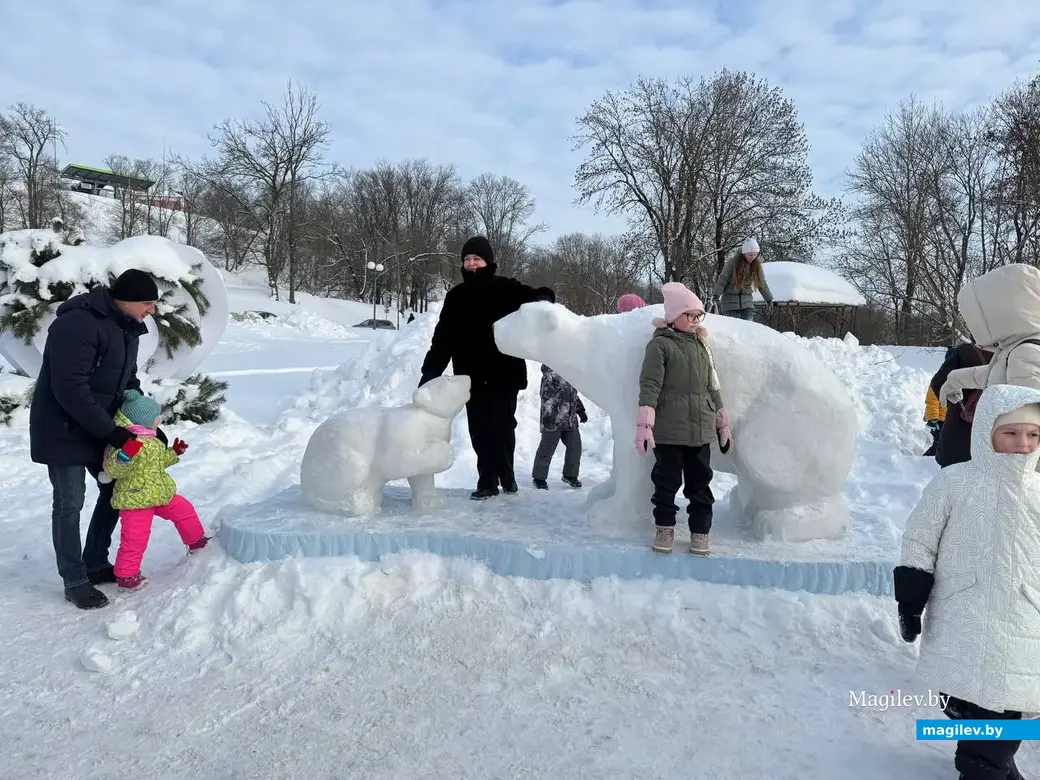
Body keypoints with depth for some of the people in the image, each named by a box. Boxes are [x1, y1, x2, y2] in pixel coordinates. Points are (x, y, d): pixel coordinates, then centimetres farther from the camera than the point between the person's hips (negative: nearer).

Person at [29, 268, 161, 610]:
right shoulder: (78, 323, -25)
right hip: (64, 430, -9)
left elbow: (128, 381, 12)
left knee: (114, 490, 12)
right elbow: (69, 389, -29)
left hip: (100, 428, 9)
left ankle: (96, 564, 27)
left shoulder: (126, 328, 5)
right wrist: (111, 431, -26)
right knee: (69, 504, 0)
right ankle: (74, 581, 13)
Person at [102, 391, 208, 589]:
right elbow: (112, 470, -28)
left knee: (184, 509, 17)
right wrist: (125, 455, -43)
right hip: (134, 499, -9)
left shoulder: (152, 442, 10)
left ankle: (197, 541, 38)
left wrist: (174, 453, 23)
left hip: (159, 494, 9)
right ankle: (126, 575, 13)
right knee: (135, 538, -4)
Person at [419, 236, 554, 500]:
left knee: (502, 426, 0)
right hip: (473, 375, 3)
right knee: (479, 430, 3)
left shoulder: (505, 288, 1)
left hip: (503, 372, -3)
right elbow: (443, 338, 10)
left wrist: (542, 297, -34)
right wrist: (430, 370, 3)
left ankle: (504, 475, 16)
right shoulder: (456, 296, 11)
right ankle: (488, 480, 10)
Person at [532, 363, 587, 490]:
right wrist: (547, 414, -23)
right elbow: (546, 395, -16)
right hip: (553, 420, -8)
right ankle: (539, 477, 11)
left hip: (571, 420, 8)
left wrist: (581, 410, 26)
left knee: (575, 447, 9)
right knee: (547, 449, -1)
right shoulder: (549, 374, -10)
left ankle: (570, 474, 25)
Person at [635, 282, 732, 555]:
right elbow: (649, 385, -12)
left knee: (700, 481, 9)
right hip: (669, 429, -5)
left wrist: (723, 423, 18)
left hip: (701, 429, 5)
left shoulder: (701, 345, 12)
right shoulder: (660, 344, -6)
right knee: (667, 480, 6)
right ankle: (664, 527, 21)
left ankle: (700, 530, 20)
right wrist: (644, 424, -19)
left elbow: (713, 386, 17)